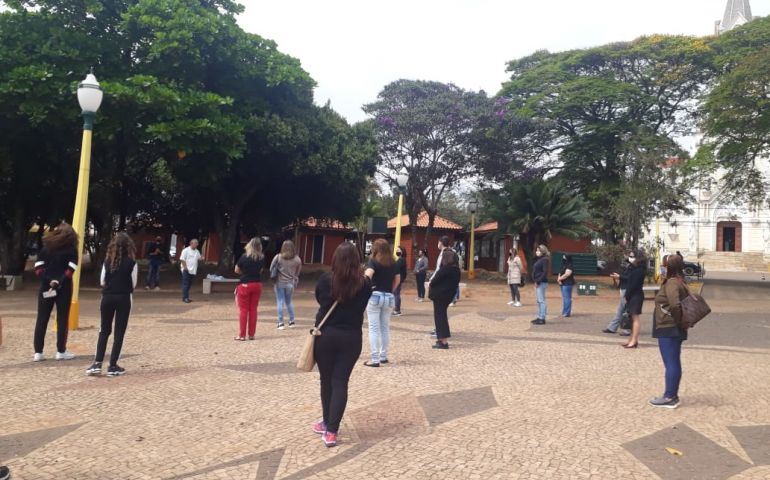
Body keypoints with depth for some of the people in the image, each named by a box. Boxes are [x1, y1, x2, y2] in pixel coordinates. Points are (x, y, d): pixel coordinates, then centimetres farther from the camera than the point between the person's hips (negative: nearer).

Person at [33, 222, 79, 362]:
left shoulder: (46, 246, 8)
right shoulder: (71, 248, -1)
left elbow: (38, 268, -1)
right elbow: (71, 269, -13)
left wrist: (48, 280, -6)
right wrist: (59, 281, -12)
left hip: (46, 286, 3)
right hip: (64, 288, -3)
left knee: (42, 319, 7)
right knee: (62, 319, 3)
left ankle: (38, 352, 7)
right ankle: (61, 351, 5)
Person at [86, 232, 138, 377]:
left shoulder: (108, 261, 1)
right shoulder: (131, 262, -6)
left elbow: (102, 282, 3)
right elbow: (133, 284, -2)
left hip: (108, 297, 3)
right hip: (124, 298, -3)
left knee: (104, 331, 14)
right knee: (119, 332, 4)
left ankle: (97, 364, 7)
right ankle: (113, 366, 6)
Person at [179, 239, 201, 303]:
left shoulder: (197, 251, 14)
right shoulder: (186, 250, -6)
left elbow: (199, 259, 20)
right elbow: (182, 259, -10)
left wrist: (200, 259, -4)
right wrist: (185, 267, -16)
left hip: (193, 271, 7)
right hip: (186, 270, -7)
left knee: (189, 285, 10)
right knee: (185, 284, -6)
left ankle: (185, 297, 17)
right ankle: (185, 298, -6)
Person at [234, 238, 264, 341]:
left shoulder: (244, 257, -12)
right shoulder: (262, 258, -2)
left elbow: (236, 270, -3)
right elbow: (260, 270, 5)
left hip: (245, 285, -3)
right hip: (257, 284, 4)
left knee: (243, 310, 4)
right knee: (253, 310, 10)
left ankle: (241, 335, 6)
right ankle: (251, 334, 14)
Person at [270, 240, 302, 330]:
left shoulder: (278, 257, -9)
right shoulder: (297, 259, -5)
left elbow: (271, 269, 0)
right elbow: (298, 272, 4)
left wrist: (273, 278, 14)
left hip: (280, 283, -2)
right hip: (290, 283, 2)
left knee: (280, 302, 4)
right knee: (289, 302, 17)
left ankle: (280, 323, 5)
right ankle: (291, 321, 21)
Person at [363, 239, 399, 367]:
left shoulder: (373, 262, -8)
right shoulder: (393, 264, 8)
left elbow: (367, 275, -25)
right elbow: (398, 279, 16)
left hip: (375, 296, -5)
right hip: (389, 297, 5)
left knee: (374, 328, 0)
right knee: (385, 328, 16)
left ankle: (375, 359, -2)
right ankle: (383, 356, 23)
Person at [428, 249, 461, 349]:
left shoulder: (445, 269, -20)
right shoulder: (457, 270, 6)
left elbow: (434, 281, -18)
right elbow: (455, 283, 12)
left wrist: (431, 283, 5)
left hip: (440, 295, -8)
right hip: (449, 295, 9)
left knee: (439, 316, -2)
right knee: (443, 315, 20)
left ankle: (444, 341, -3)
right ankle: (442, 338, 27)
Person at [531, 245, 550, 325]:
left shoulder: (545, 260, -12)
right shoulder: (540, 259, 17)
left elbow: (545, 272, -19)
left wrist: (538, 281, -20)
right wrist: (535, 281, 11)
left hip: (541, 283, -10)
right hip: (538, 282, 10)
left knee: (541, 300, -8)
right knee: (539, 301, 14)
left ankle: (542, 319, -6)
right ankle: (539, 317, 21)